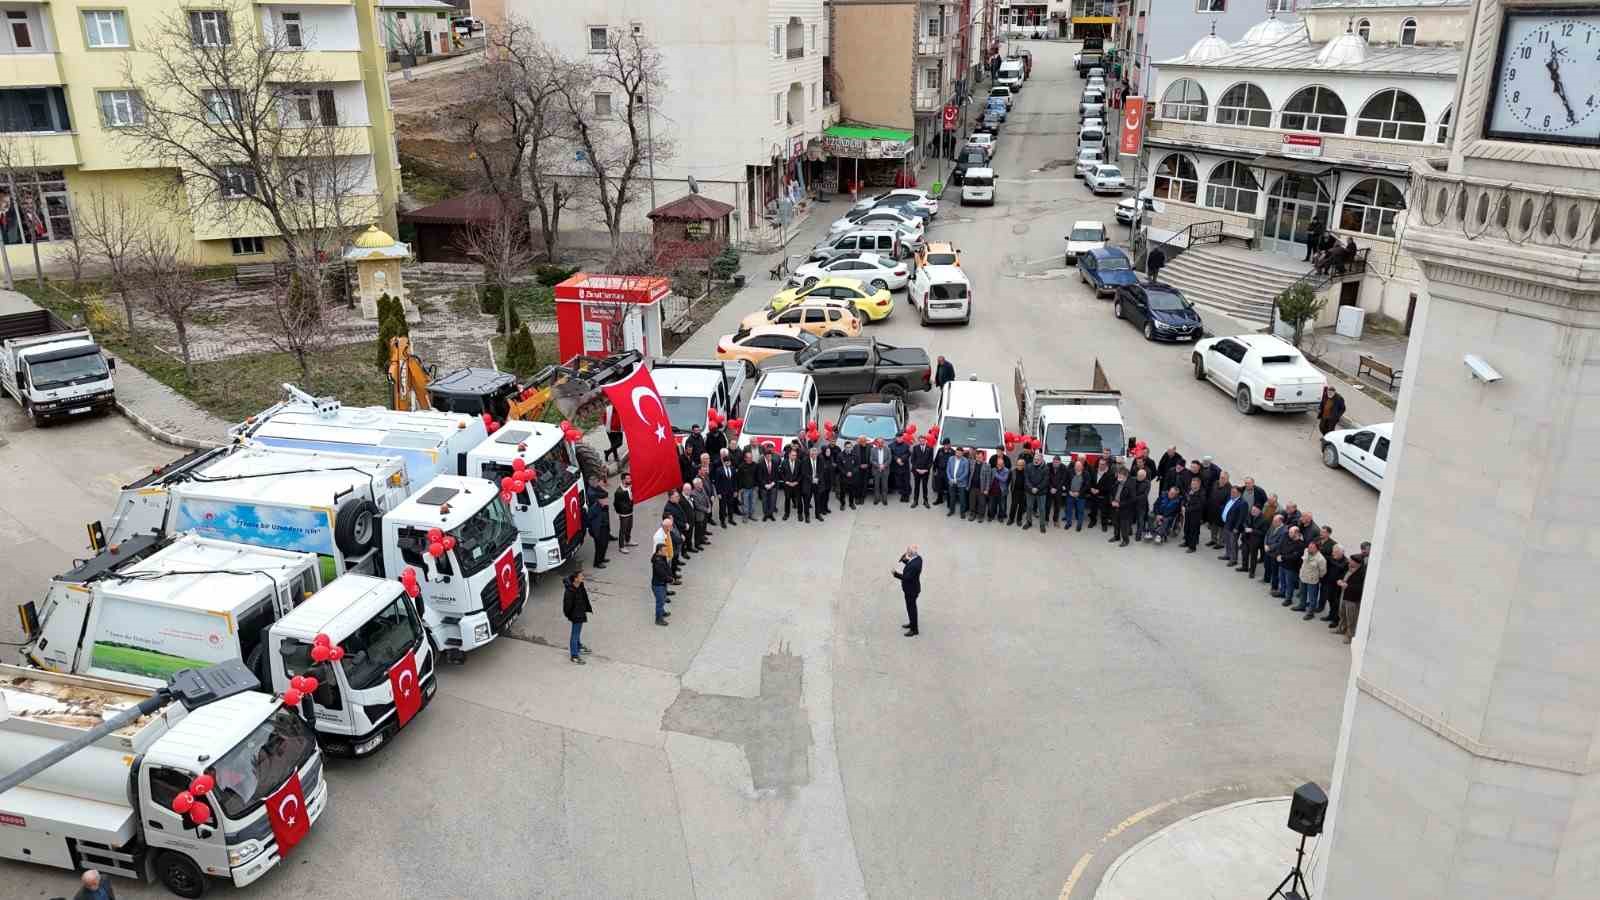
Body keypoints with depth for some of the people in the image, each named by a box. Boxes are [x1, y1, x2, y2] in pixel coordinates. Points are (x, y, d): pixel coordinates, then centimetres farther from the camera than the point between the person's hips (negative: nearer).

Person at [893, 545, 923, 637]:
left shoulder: (914, 565, -35)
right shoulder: (918, 557, -7)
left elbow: (907, 577, -33)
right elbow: (908, 564, 9)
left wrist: (896, 574, -25)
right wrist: (905, 558, -7)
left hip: (911, 589, -10)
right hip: (912, 587, 10)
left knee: (911, 608, 6)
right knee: (911, 607, 26)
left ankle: (914, 630, 20)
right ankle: (912, 623, 45)